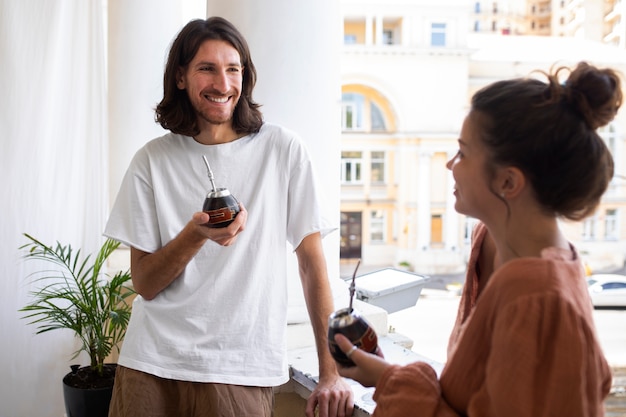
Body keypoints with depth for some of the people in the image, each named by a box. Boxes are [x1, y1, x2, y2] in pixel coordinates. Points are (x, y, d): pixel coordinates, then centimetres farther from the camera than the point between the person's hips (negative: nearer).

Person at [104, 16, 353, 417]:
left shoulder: (283, 150, -5)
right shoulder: (152, 160, 0)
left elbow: (312, 262, -3)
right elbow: (145, 284, -1)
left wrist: (331, 373, -5)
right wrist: (196, 234, -20)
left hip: (242, 369, -1)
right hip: (152, 363, 2)